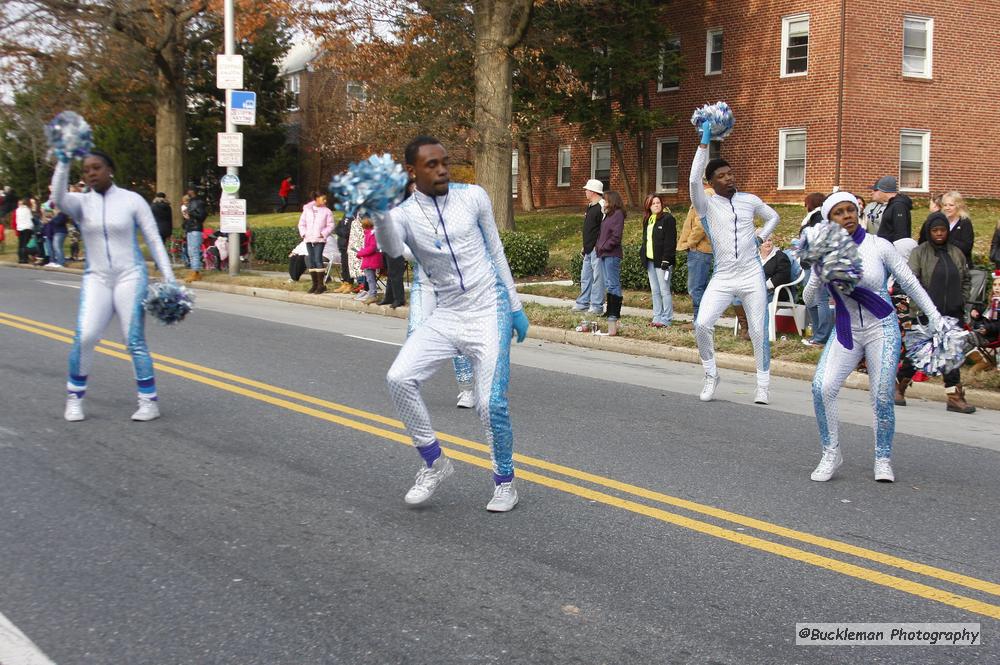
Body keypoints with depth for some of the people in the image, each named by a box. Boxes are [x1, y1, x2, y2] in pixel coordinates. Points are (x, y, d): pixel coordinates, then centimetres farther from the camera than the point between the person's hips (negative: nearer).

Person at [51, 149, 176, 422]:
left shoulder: (132, 200, -1)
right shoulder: (81, 203, 4)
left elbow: (154, 240, 0)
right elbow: (58, 197, -20)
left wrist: (168, 279, -5)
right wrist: (64, 161, -29)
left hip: (130, 276, -2)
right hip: (96, 279, 2)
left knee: (135, 341, -6)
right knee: (84, 338, -13)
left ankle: (149, 402, 3)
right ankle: (74, 398, 3)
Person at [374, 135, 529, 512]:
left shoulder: (473, 197, -2)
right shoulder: (404, 214, -5)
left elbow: (496, 251, 8)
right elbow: (392, 248, -28)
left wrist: (515, 306, 9)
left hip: (488, 312, -2)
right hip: (445, 315, 2)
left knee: (491, 404, -11)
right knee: (399, 379, -16)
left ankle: (505, 482, 13)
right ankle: (434, 464, 3)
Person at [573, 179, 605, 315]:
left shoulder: (602, 207, -14)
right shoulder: (590, 207, 18)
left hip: (597, 249, -10)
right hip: (588, 250, 10)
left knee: (597, 277, -5)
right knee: (585, 277, 14)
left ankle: (596, 305, -2)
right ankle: (583, 303, 21)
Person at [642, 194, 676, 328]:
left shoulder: (667, 219, -8)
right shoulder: (648, 220, 16)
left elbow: (670, 241, -13)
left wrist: (666, 260, -19)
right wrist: (644, 258, 15)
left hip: (662, 261, -8)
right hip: (650, 260, 8)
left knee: (664, 290, -5)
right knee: (655, 291, 11)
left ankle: (666, 319, -2)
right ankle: (657, 317, 16)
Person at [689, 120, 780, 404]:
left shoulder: (750, 200, 8)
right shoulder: (707, 205, -1)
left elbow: (773, 217, 26)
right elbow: (693, 180, -20)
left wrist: (760, 237, 8)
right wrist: (704, 143, -18)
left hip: (752, 276, 1)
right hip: (722, 278, -1)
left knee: (759, 332, 0)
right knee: (702, 324, -17)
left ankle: (763, 385, 12)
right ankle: (711, 375, 3)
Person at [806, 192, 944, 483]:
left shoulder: (879, 247, -7)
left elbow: (910, 284, 1)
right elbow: (809, 301, 1)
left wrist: (937, 321, 1)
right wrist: (819, 275, -19)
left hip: (882, 330, -2)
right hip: (846, 331, 2)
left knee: (882, 398, -6)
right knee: (822, 387, -16)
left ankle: (883, 460, 13)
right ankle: (831, 454, 0)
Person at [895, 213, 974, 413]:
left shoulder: (956, 253, 11)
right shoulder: (919, 252, -2)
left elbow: (966, 280, 20)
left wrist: (963, 301, 8)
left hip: (953, 313, 4)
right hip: (928, 314, -4)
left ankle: (955, 396, 1)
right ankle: (899, 386, 22)